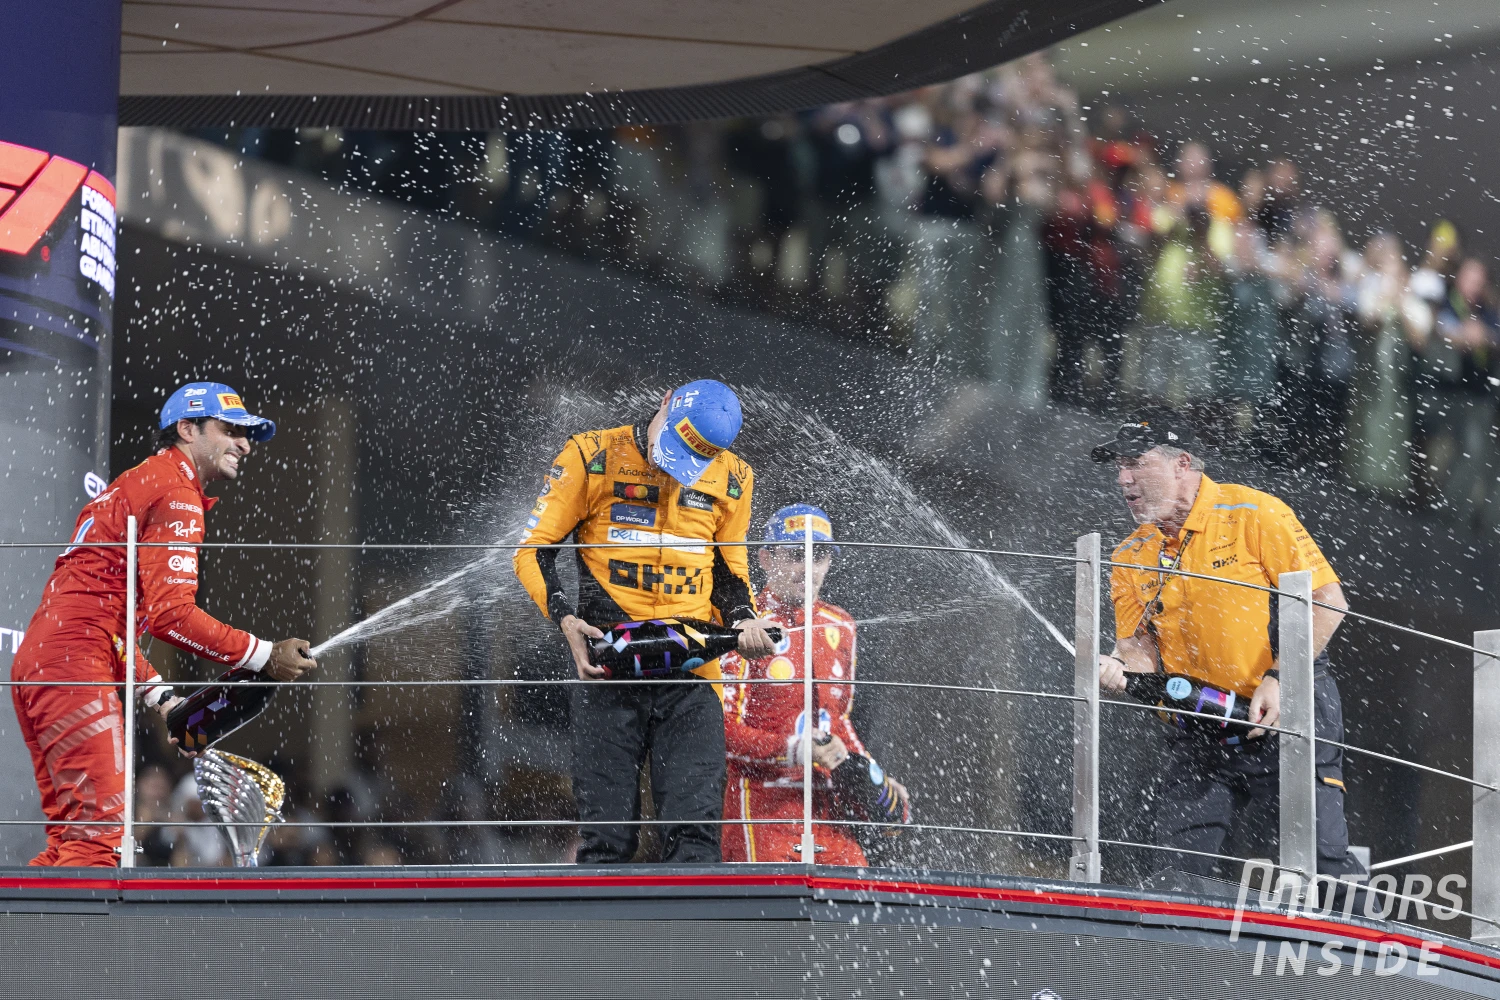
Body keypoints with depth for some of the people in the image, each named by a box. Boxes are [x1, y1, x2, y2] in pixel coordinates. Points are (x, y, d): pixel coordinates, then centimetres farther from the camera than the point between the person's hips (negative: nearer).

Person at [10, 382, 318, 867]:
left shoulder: (135, 486, 27)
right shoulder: (177, 494, -6)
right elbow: (170, 614, -17)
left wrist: (160, 697, 18)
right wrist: (265, 656, -11)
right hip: (74, 663, -10)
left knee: (72, 838, 13)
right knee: (102, 829, -14)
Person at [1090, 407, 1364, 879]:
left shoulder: (1254, 514, -8)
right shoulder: (1132, 558, 9)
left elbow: (1327, 601, -10)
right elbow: (1143, 640, 7)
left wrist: (1278, 680, -18)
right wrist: (1120, 664, -17)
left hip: (1288, 714, -5)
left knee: (1320, 857, -12)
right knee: (1178, 870, -2)